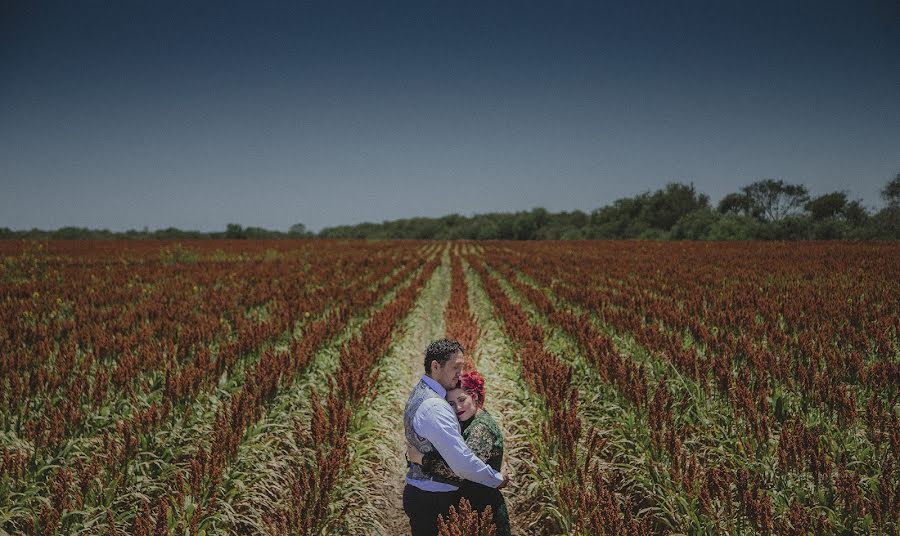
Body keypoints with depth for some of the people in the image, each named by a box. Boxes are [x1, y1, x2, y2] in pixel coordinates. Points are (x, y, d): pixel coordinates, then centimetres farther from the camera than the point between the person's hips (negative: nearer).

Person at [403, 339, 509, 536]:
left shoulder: (419, 391, 6)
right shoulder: (434, 407, -26)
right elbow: (463, 463, -29)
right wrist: (497, 479, -14)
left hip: (417, 491, 10)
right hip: (432, 500, -10)